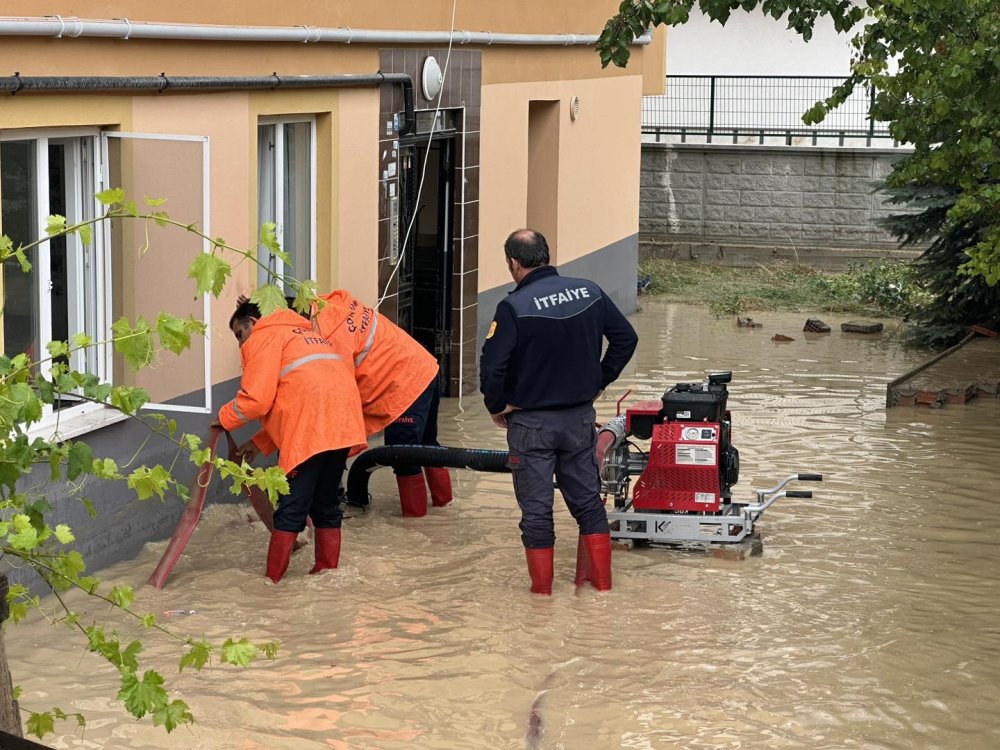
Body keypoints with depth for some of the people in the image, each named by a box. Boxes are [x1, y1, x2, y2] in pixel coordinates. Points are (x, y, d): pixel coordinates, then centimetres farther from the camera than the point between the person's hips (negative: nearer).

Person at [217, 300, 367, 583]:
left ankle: (273, 581, -2)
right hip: (342, 422, 8)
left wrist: (224, 418, 13)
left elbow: (256, 400, -4)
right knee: (325, 504, 17)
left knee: (292, 509, -5)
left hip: (311, 430, -8)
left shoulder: (263, 338, 7)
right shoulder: (305, 335, 33)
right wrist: (260, 443, 27)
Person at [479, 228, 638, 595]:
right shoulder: (589, 292, -2)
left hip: (531, 423, -5)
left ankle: (542, 590, 12)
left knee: (536, 509, 5)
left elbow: (492, 366, -22)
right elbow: (626, 338, 7)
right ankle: (600, 579, 23)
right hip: (581, 417, 5)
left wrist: (497, 407, -5)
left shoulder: (514, 307, -19)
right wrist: (600, 381, 14)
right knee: (588, 499, 18)